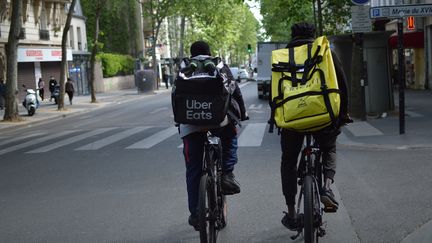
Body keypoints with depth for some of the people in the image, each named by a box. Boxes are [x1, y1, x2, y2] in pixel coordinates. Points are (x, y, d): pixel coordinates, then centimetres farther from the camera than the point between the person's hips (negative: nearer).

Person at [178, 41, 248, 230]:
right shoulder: (221, 67, 20)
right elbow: (236, 91, 19)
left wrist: (179, 121, 35)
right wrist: (242, 113, 32)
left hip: (190, 122, 1)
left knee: (193, 169, 10)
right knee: (230, 137, 32)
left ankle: (195, 214, 15)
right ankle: (227, 175, 10)